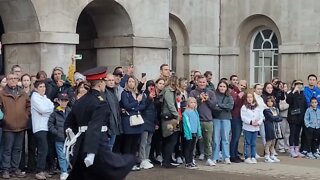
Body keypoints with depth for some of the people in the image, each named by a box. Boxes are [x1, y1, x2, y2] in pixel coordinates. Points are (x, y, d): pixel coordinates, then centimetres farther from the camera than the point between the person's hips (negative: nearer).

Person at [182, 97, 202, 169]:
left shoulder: (195, 112, 10)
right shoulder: (186, 112, -10)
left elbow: (198, 123, 13)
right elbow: (186, 123, -14)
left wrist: (199, 133, 10)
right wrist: (188, 133, -18)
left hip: (194, 133, 7)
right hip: (189, 133, -7)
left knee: (192, 148, 14)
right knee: (187, 148, 1)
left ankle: (191, 162, 21)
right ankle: (187, 163, 5)